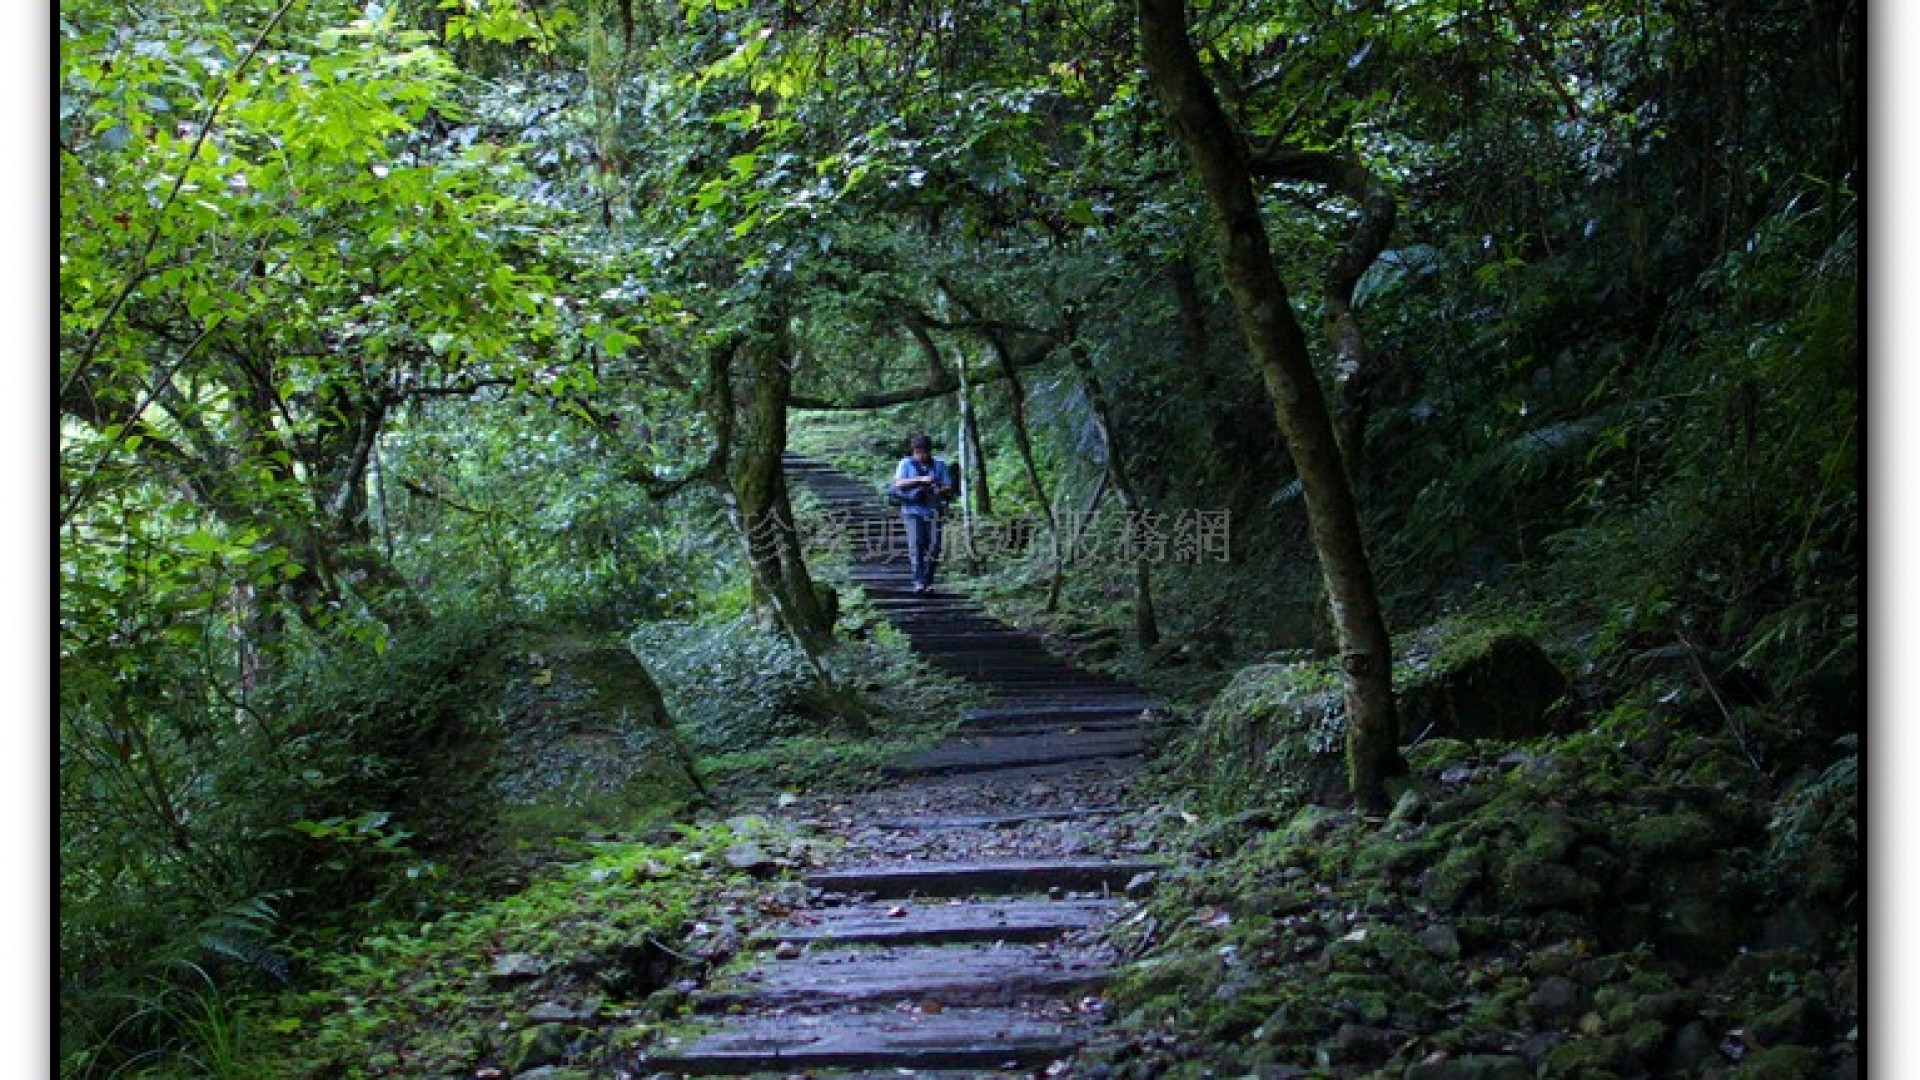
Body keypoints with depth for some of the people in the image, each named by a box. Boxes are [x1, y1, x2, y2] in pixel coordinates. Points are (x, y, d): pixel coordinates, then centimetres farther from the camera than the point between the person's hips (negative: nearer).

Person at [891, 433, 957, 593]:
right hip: (913, 510, -2)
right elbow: (899, 483, -9)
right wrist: (920, 480, -22)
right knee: (916, 544, -14)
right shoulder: (906, 464, 7)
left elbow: (949, 488, 6)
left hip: (933, 510, 2)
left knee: (934, 545, -7)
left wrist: (941, 491, -19)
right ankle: (918, 581, -16)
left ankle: (928, 580, 7)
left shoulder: (940, 465, 11)